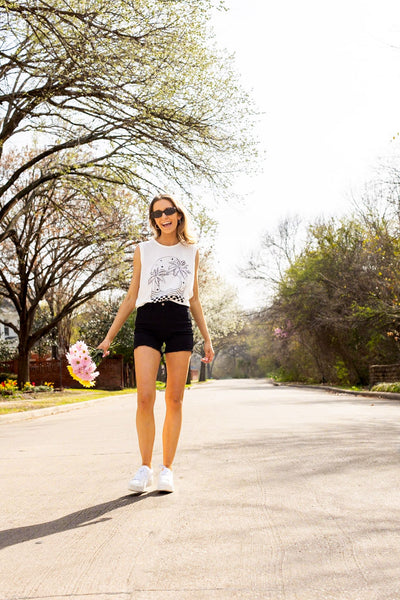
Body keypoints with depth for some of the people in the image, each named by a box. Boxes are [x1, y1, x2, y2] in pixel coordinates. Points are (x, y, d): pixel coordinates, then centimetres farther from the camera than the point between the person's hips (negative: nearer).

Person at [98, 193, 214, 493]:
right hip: (148, 323, -1)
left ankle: (167, 468, 10)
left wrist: (207, 339, 13)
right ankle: (145, 467, 4)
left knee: (174, 399, 0)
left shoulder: (192, 251, 15)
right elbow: (131, 297, 11)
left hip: (180, 325, 1)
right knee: (145, 397, -11)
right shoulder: (143, 250, 12)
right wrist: (109, 336, 5)